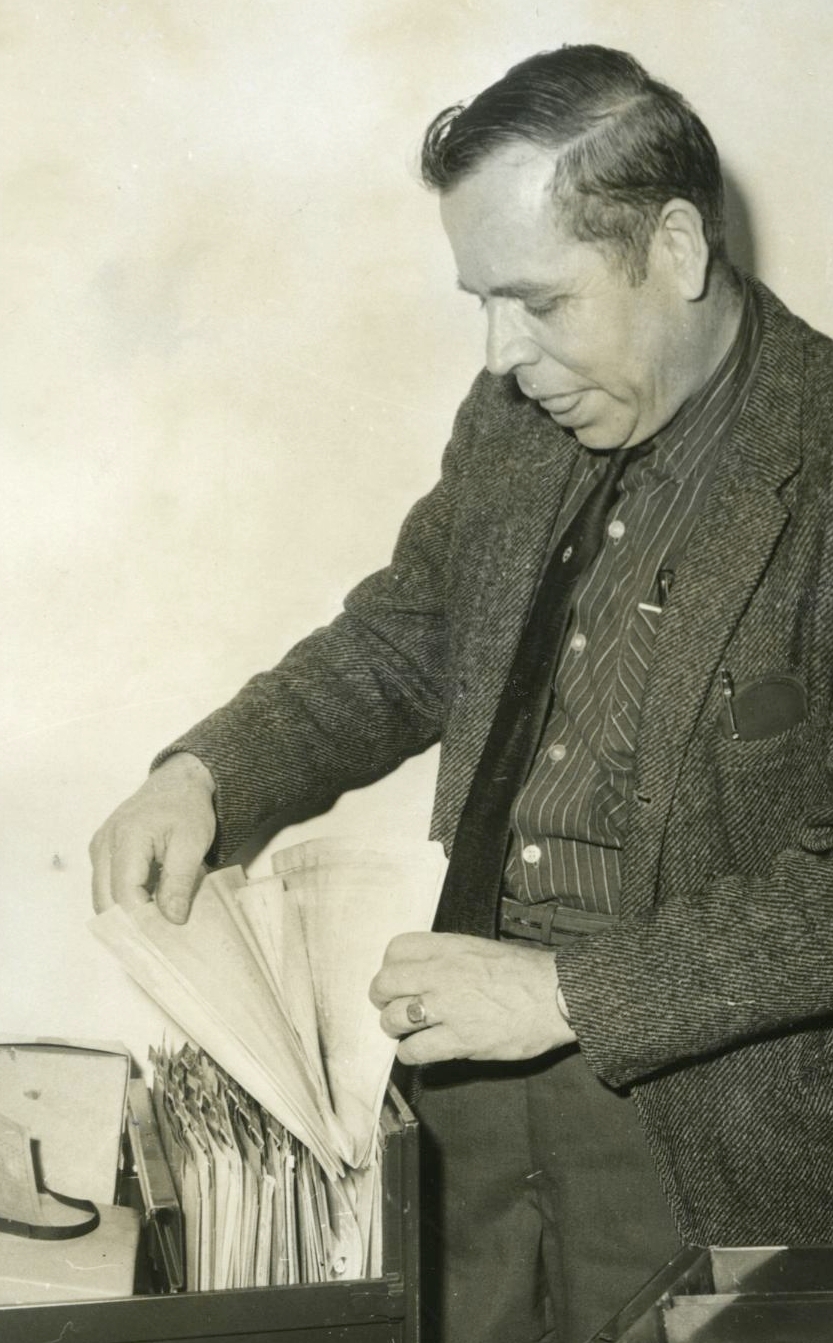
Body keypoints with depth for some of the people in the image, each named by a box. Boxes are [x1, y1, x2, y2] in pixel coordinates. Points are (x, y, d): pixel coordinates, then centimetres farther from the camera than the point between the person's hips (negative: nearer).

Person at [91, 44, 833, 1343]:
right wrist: (206, 775, -1)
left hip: (699, 1136, -6)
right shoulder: (517, 416, 3)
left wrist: (572, 990, -23)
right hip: (475, 1091, 6)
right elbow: (402, 643, 15)